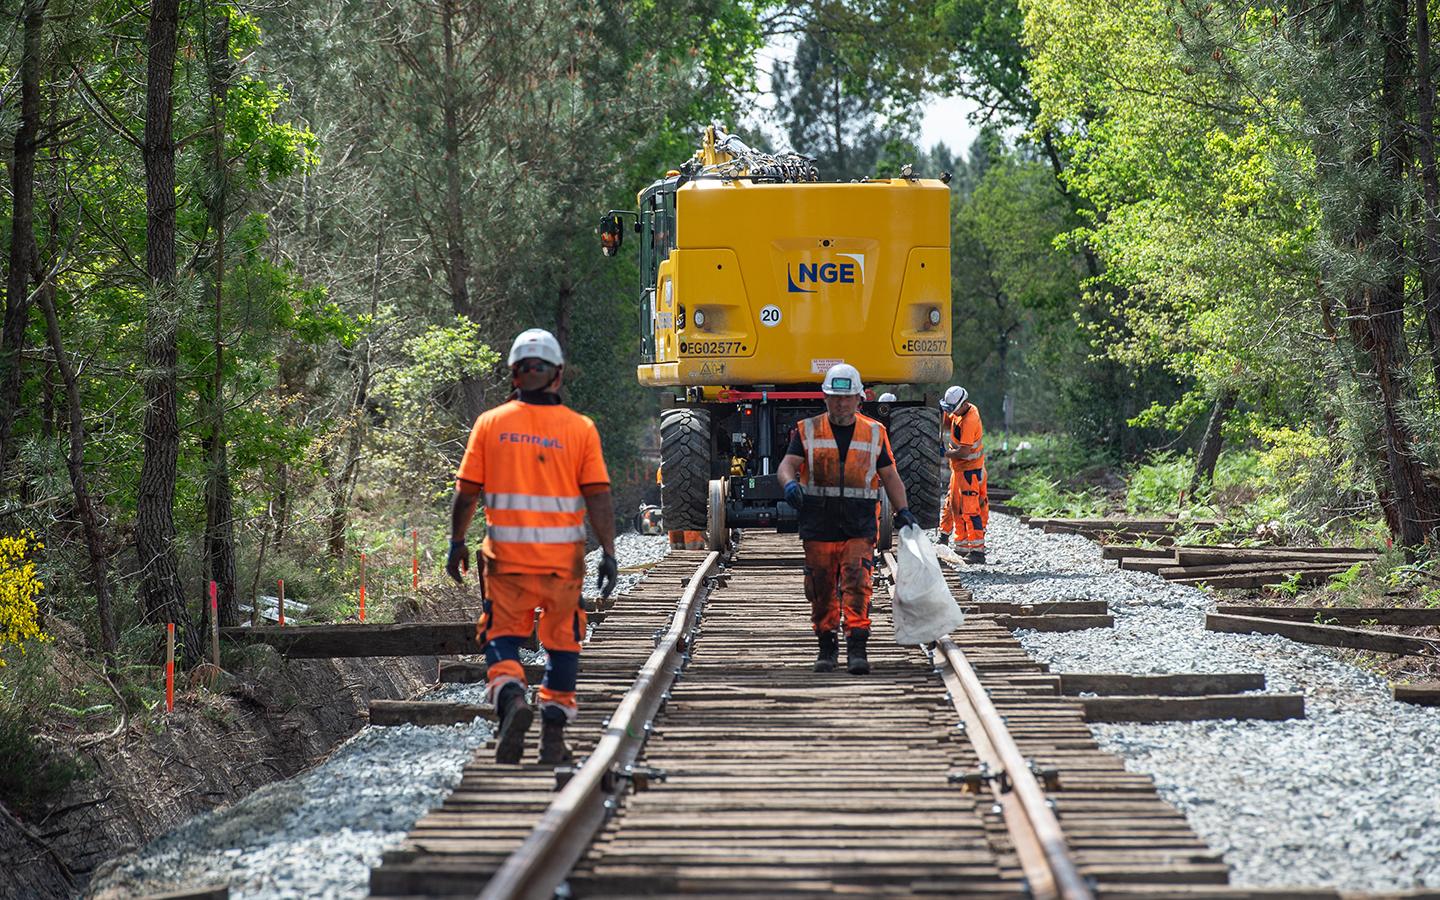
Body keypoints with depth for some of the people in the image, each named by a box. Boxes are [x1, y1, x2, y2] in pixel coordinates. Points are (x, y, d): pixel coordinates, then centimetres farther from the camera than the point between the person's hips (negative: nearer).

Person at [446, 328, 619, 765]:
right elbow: (599, 497, -6)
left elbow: (466, 492, 0)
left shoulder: (490, 424, -2)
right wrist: (608, 553, -2)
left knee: (502, 634, 12)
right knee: (561, 639, 13)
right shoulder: (581, 428, -3)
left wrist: (457, 543, 12)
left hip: (506, 557, 0)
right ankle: (553, 734, 15)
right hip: (563, 557, 0)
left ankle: (510, 696, -16)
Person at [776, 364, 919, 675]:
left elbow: (890, 476, 16)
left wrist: (903, 511, 6)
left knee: (857, 584, -13)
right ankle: (827, 647, 18)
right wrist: (790, 483, -27)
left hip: (859, 526, 0)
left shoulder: (874, 433, 10)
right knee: (821, 589, 5)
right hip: (818, 525, 1)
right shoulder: (808, 431, 6)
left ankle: (857, 648, -15)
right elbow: (788, 464, -5)